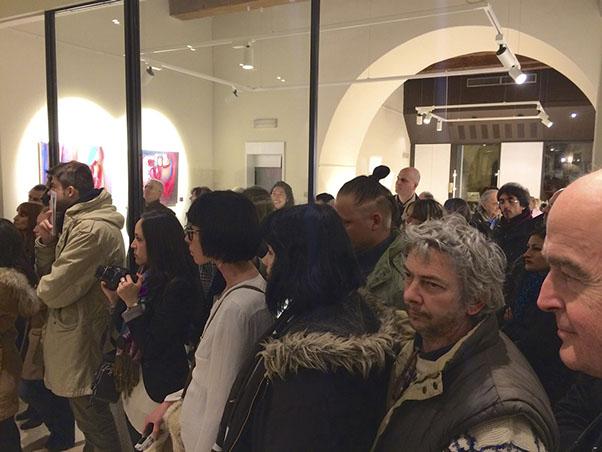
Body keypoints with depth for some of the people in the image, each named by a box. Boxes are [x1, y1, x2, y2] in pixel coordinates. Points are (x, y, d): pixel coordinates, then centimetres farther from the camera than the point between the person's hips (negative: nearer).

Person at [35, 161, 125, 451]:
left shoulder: (92, 231, -23)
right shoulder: (78, 222, 10)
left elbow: (54, 290, -23)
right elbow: (48, 272, 11)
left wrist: (39, 289, -1)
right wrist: (46, 242, -6)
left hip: (82, 340, -10)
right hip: (76, 332, 10)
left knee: (95, 424, 6)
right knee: (94, 419, 24)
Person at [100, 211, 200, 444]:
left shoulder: (178, 286, -23)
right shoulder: (146, 276, 3)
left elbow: (154, 348, -21)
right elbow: (126, 332, 9)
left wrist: (133, 304, -22)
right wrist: (115, 299, -4)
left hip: (156, 394, -8)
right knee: (138, 444, 23)